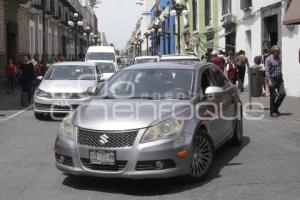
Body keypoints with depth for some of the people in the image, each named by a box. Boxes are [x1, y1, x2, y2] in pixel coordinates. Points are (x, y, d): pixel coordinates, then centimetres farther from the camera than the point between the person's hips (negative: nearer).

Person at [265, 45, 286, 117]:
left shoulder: (278, 58, 11)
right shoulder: (268, 59, -11)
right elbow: (267, 70, -16)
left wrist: (281, 78, 19)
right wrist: (269, 80, -22)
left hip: (279, 79, 7)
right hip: (272, 79, -7)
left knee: (282, 93, 1)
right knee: (273, 96, -1)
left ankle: (276, 108, 20)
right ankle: (272, 112, 12)